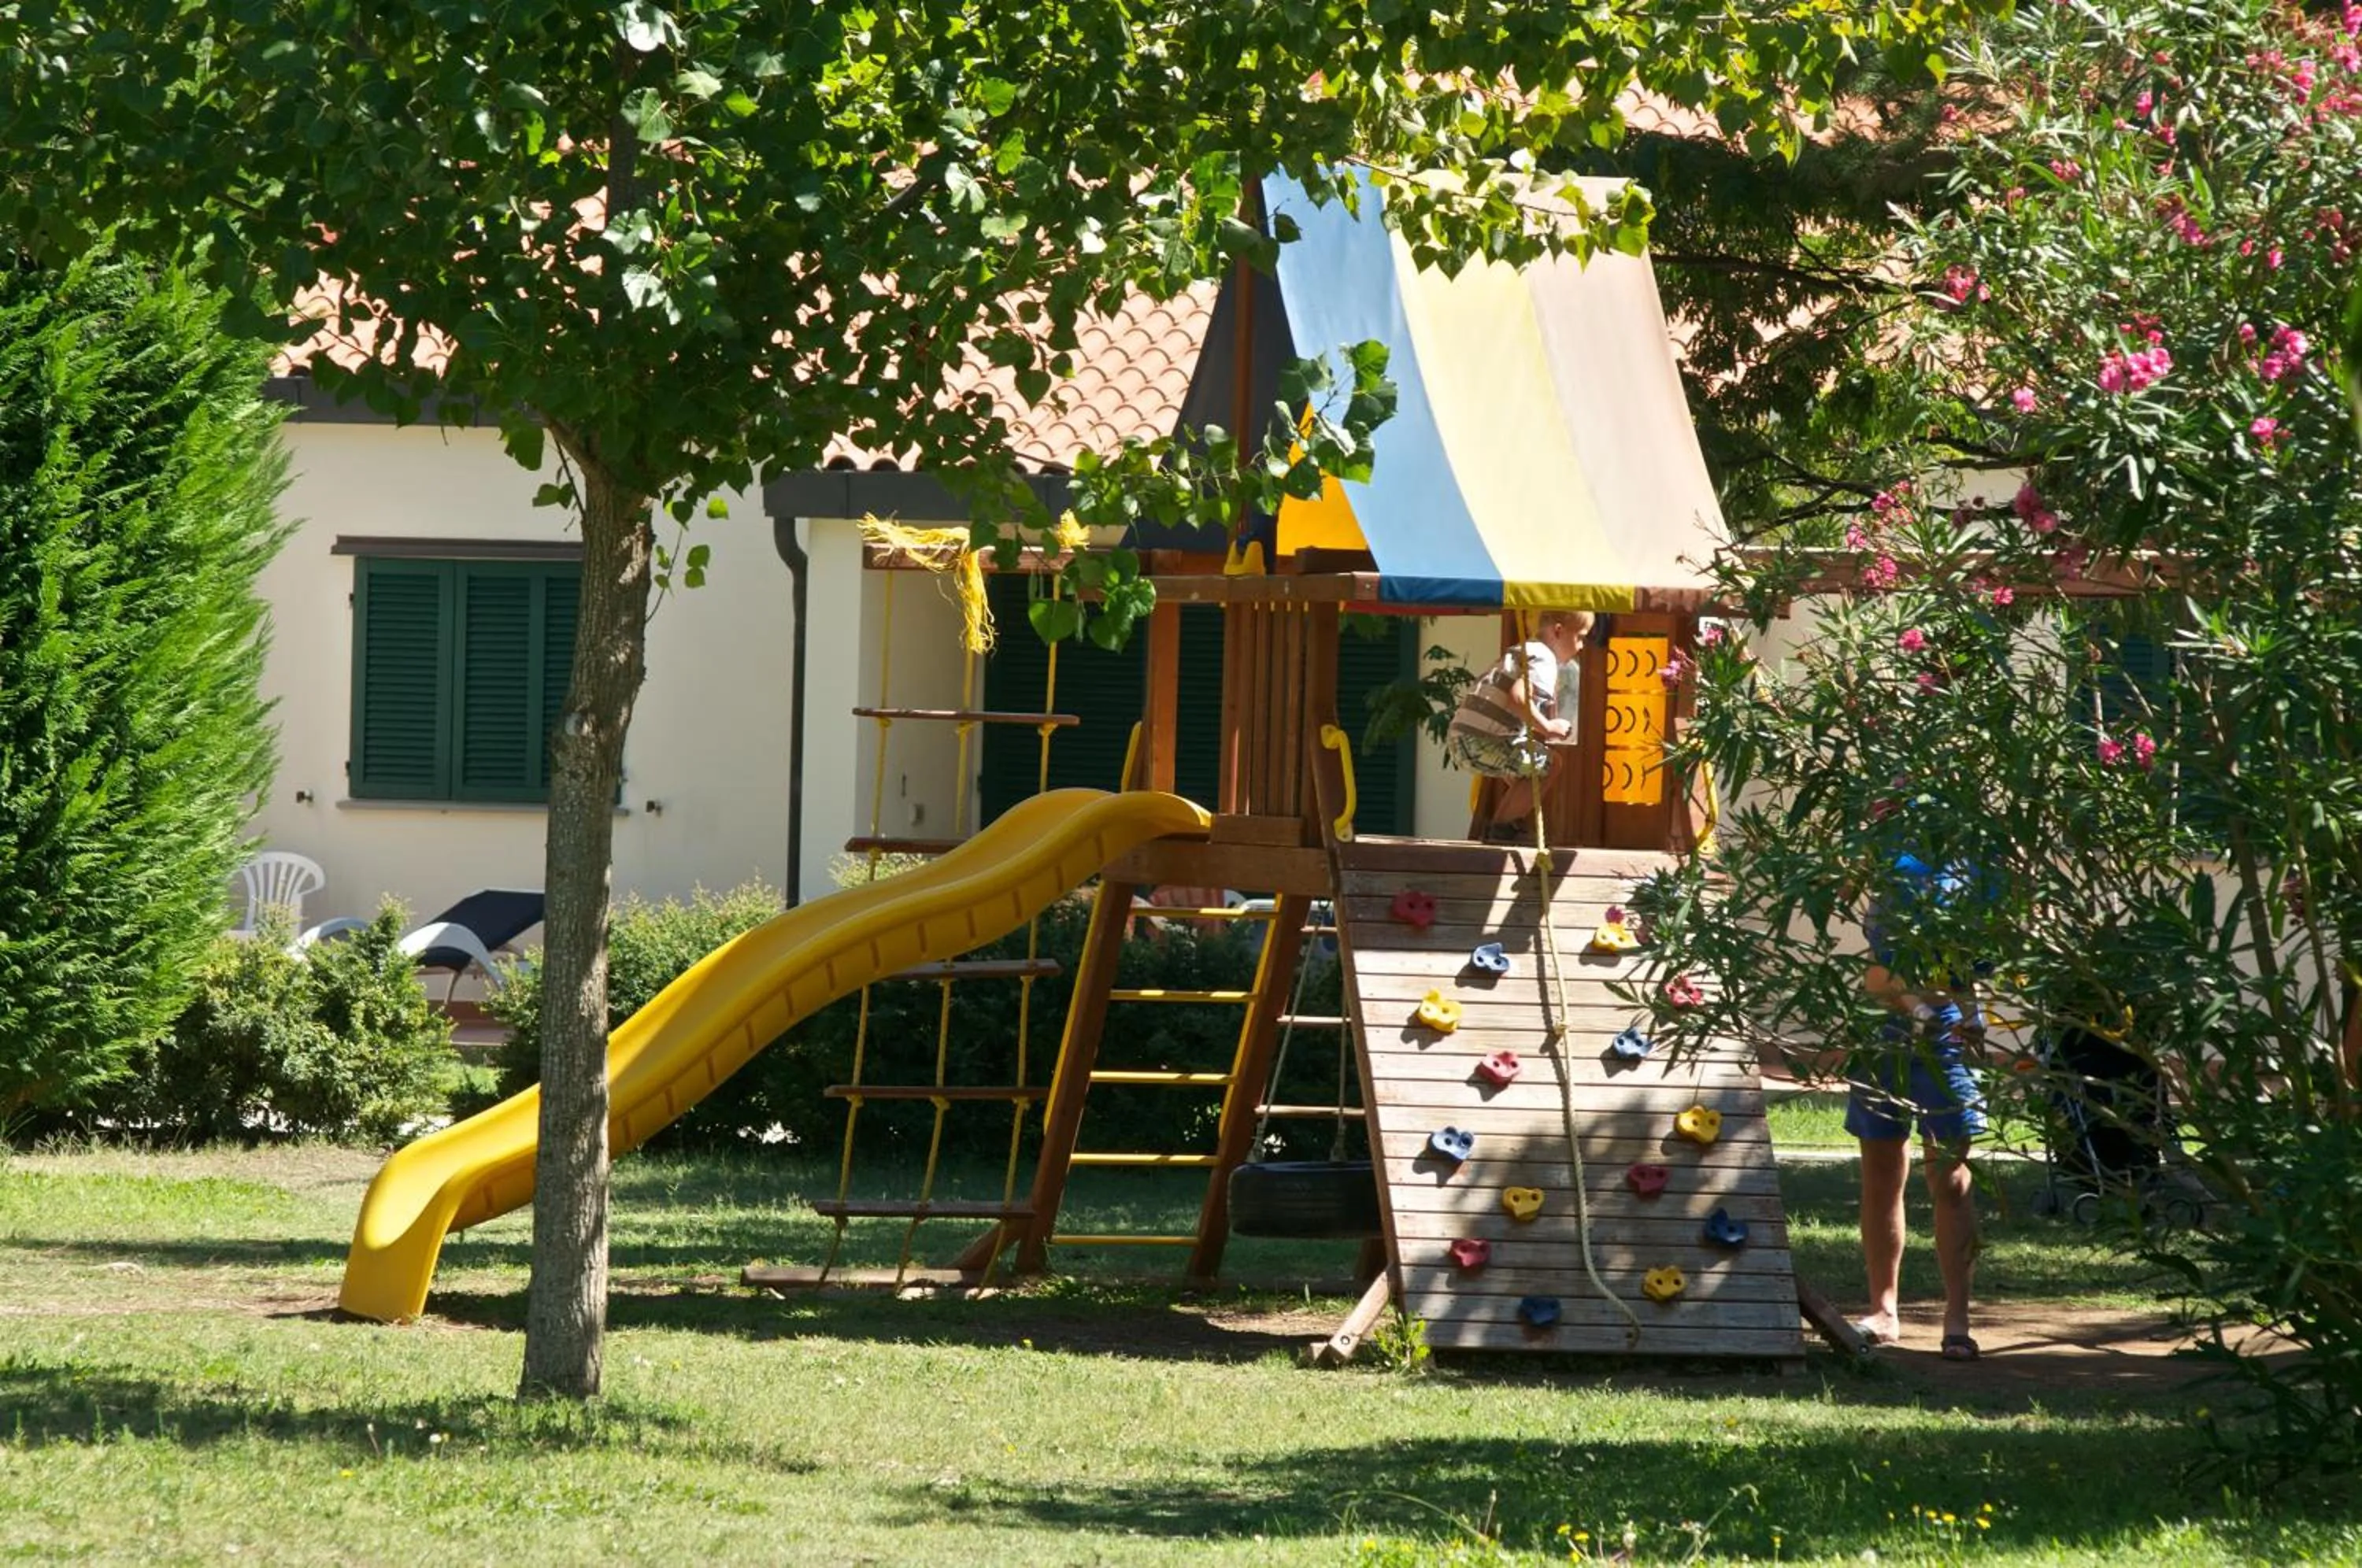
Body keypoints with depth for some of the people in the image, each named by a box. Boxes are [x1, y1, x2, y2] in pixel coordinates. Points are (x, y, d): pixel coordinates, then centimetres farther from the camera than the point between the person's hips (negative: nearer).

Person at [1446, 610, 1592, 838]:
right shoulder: (1544, 660, -7)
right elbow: (1517, 697, -25)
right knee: (1548, 763, -7)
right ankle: (1503, 827, -5)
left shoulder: (1522, 654, 25)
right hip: (1483, 743, -10)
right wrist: (1547, 727, -15)